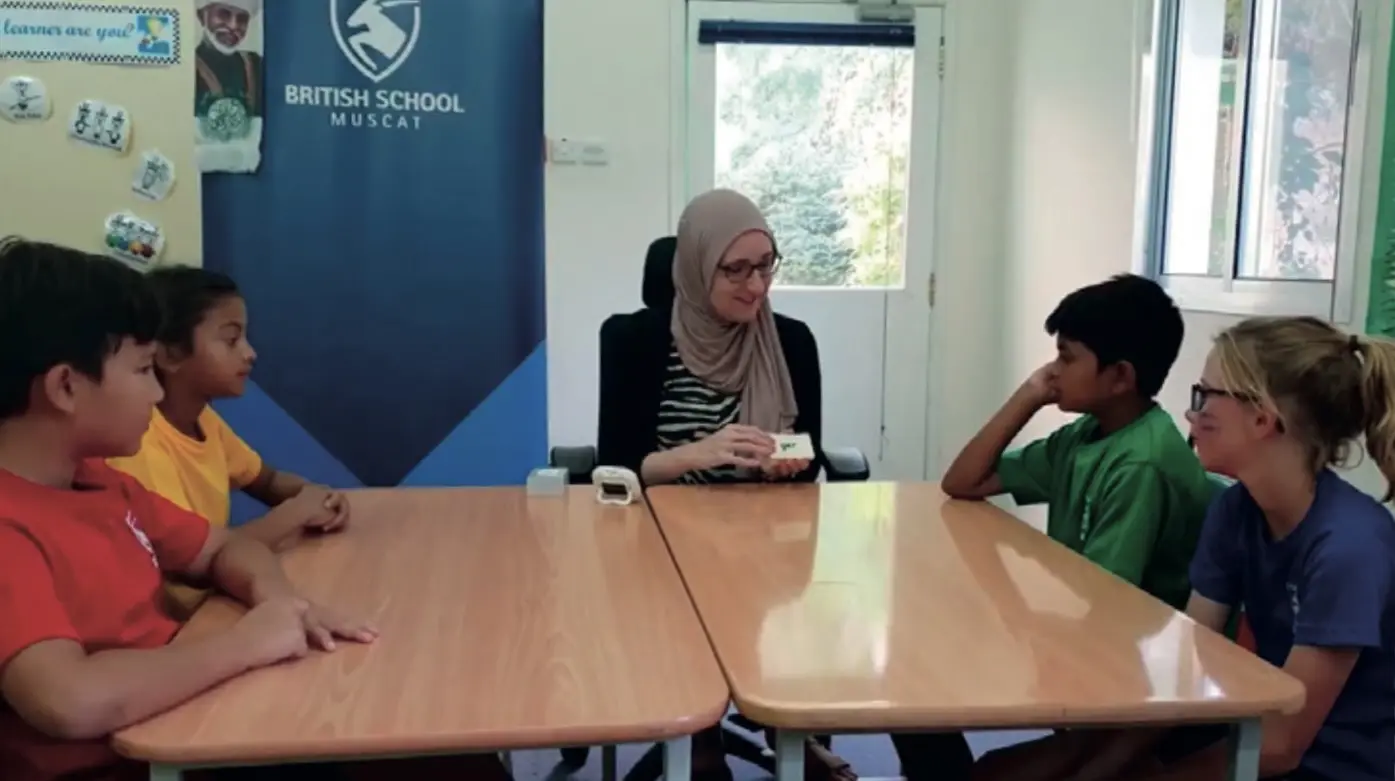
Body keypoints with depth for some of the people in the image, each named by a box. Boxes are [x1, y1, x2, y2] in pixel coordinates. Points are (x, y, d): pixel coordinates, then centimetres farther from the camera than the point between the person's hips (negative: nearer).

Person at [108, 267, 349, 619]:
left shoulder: (204, 419, 2)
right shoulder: (140, 441, -22)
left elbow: (268, 480, 16)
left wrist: (312, 495, -5)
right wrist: (295, 513, -20)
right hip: (176, 616, -7)